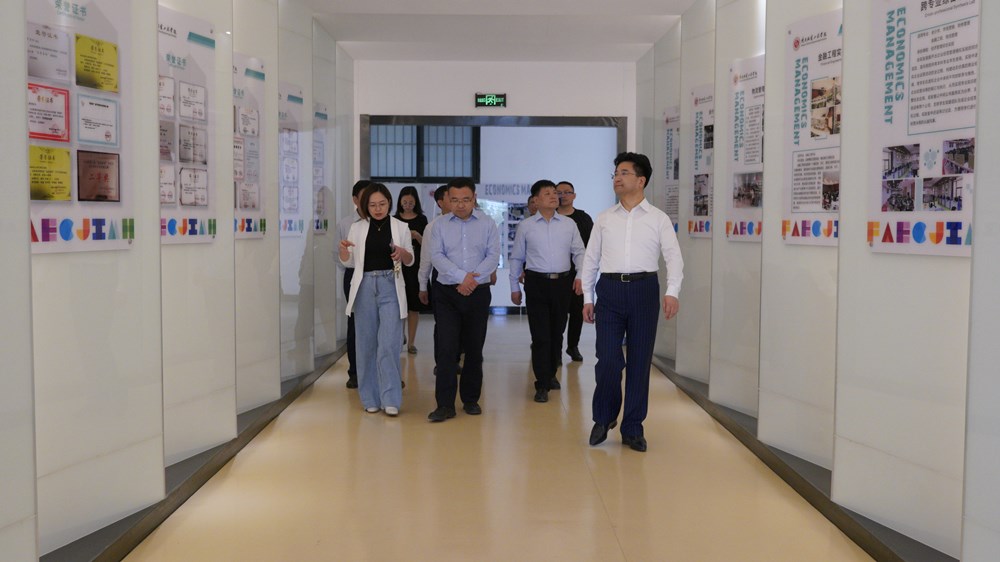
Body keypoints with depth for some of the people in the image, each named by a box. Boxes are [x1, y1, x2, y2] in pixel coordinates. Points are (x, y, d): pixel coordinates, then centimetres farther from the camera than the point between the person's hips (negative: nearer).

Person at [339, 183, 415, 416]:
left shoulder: (401, 227, 4)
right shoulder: (357, 228, 6)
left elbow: (410, 261, 9)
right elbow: (349, 262, 11)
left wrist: (403, 253, -14)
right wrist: (343, 250, -11)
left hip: (390, 286, -2)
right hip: (365, 287, 2)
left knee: (389, 344, -10)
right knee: (367, 343, 6)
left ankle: (390, 399, -4)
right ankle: (370, 399, 16)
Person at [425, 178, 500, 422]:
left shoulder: (488, 224, 5)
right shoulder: (440, 224, 4)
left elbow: (493, 256, -2)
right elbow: (436, 256, -5)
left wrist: (473, 279, -14)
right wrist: (461, 277, -16)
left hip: (478, 292, 1)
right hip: (447, 293, -1)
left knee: (474, 347, 7)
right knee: (446, 347, -7)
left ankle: (471, 399, 19)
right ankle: (445, 404, -4)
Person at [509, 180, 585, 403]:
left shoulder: (569, 224, 7)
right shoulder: (525, 226, 3)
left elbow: (579, 252, 7)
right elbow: (516, 257, 8)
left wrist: (580, 275, -10)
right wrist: (514, 287, 8)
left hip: (563, 282, 3)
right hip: (537, 283, -2)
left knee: (557, 333, 13)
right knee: (540, 335, -5)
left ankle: (551, 374, 31)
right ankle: (542, 385, 1)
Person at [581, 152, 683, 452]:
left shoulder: (658, 219, 5)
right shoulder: (604, 219, 11)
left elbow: (674, 256, -3)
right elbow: (591, 259, 13)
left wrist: (672, 292, -18)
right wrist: (587, 298, 8)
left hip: (644, 289, -1)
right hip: (610, 289, 1)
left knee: (640, 361, 5)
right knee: (608, 360, -5)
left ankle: (632, 428, 18)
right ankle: (604, 418, 21)